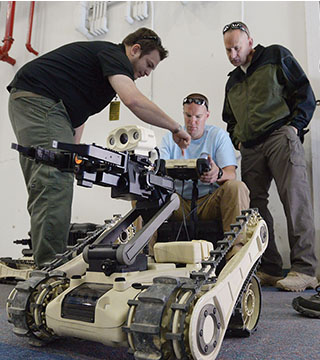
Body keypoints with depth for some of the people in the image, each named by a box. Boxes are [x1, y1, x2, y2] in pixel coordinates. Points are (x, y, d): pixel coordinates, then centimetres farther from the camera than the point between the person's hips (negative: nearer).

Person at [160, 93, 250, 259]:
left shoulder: (219, 135, 4)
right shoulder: (170, 137, 9)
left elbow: (231, 174, -8)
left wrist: (218, 174, -35)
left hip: (210, 202, -1)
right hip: (179, 204, 2)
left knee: (236, 186, -30)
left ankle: (236, 247, -32)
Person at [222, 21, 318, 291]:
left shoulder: (276, 56, 12)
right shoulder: (232, 81, 27)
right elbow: (230, 120, 33)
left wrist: (294, 126, -6)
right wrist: (237, 140, 14)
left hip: (281, 137, -5)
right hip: (250, 148, 6)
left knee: (295, 198, -16)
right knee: (254, 205, -3)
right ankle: (270, 269, 2)